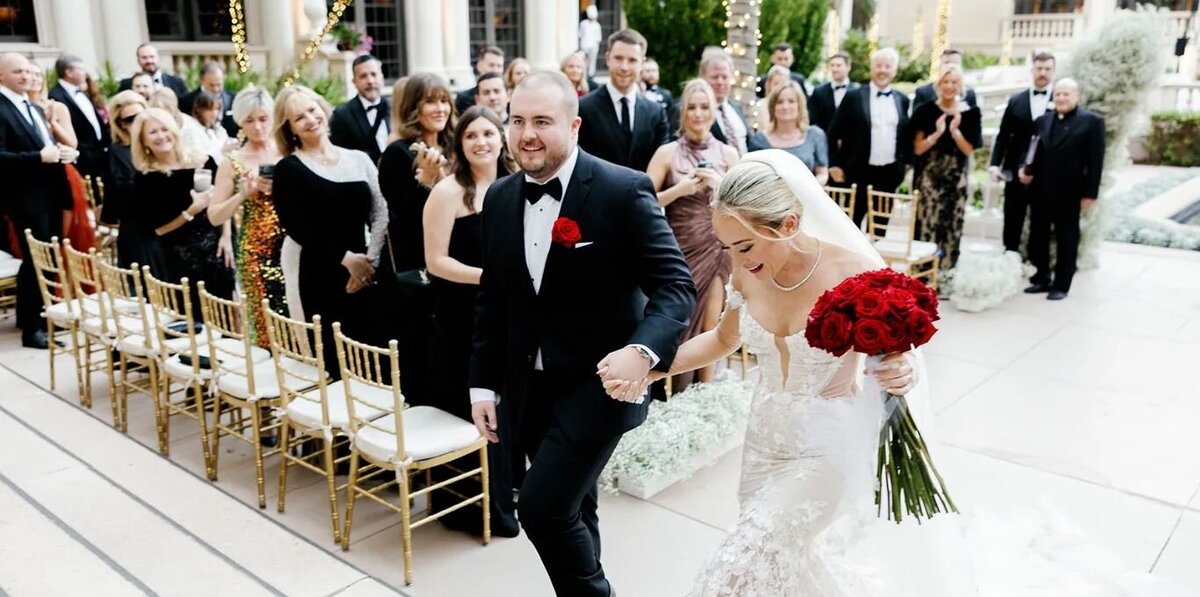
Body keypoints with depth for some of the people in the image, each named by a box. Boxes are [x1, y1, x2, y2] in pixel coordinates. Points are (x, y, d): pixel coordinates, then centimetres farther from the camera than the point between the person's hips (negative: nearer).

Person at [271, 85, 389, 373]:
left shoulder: (359, 159, 10)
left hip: (367, 273, 3)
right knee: (339, 362, -2)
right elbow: (296, 227, -7)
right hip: (323, 277, -3)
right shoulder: (288, 169, 1)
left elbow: (380, 213, 5)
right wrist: (345, 257, -13)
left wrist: (370, 259, -8)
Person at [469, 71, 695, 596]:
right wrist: (484, 383, 7)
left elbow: (675, 284, -17)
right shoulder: (500, 198, 3)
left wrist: (642, 351, -35)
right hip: (529, 388, 6)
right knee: (569, 509, 18)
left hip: (598, 381, -5)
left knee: (542, 507, -10)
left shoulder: (623, 190, -15)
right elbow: (491, 300, 9)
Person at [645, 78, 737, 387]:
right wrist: (678, 190, -17)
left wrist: (720, 186, -11)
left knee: (710, 326, 3)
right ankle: (680, 401, 19)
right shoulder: (667, 152, -1)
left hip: (715, 249, 1)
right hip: (679, 249, -1)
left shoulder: (727, 153, 5)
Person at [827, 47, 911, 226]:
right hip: (858, 173, -3)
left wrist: (905, 164, 8)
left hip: (889, 174, 4)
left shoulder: (902, 100, 9)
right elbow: (834, 132, -3)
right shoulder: (853, 97, -3)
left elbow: (906, 134, 15)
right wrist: (834, 165, -7)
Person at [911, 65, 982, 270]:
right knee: (926, 228, -6)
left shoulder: (970, 113, 2)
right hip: (930, 177, -1)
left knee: (952, 230, 5)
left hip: (957, 179, 2)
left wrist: (955, 131, -15)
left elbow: (969, 150, -1)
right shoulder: (926, 110, 0)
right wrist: (937, 133, -17)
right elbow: (917, 149, -2)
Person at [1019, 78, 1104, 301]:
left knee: (1066, 241, 5)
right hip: (1039, 191, 5)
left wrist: (1090, 193, -11)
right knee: (1037, 238, 10)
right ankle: (1042, 279, 24)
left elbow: (1096, 160, -6)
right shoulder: (1042, 121, 11)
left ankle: (1061, 285, 13)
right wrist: (1026, 170, -6)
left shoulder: (1091, 121, -3)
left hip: (1069, 194, -5)